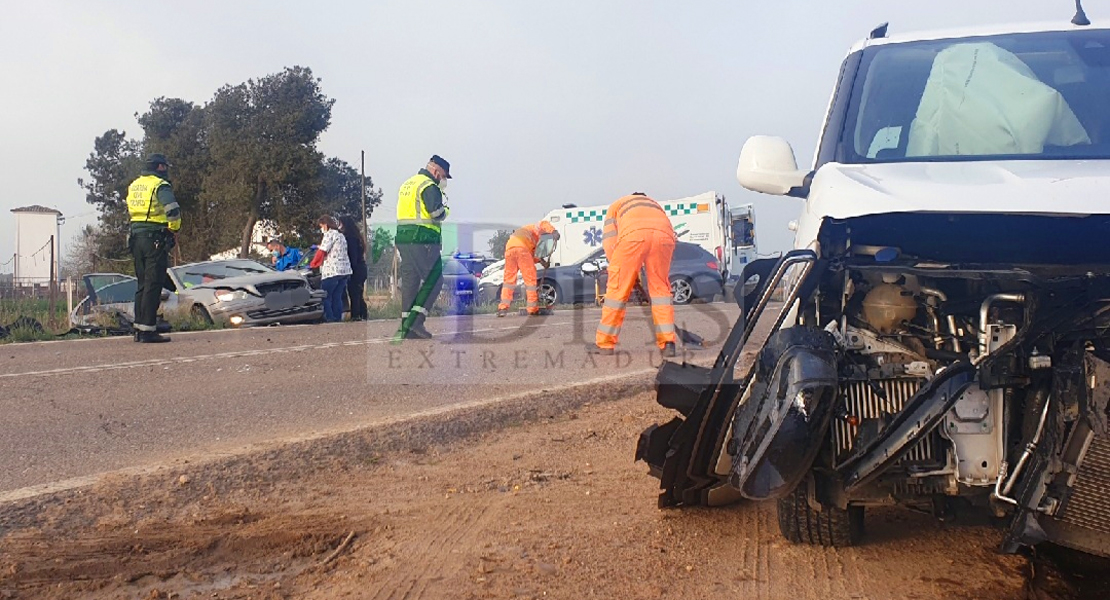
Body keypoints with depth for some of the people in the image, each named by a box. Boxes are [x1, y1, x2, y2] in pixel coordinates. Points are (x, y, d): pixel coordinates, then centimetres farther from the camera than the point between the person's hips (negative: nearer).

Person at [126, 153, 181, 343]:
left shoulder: (133, 186, 16)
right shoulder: (160, 185, -9)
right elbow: (173, 210, -21)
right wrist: (174, 229, -6)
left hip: (136, 237, 8)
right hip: (156, 239, -7)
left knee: (142, 284, 14)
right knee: (153, 285, -6)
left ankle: (139, 329, 15)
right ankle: (148, 330, -9)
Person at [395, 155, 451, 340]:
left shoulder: (407, 184, 21)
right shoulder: (429, 186, -9)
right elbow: (437, 213, -20)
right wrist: (445, 209, 1)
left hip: (403, 239, 9)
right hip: (423, 240, -9)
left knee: (409, 281, 10)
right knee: (434, 280, -3)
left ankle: (406, 328, 10)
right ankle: (415, 320, -12)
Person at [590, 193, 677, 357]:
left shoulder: (616, 206, 37)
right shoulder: (655, 205, 45)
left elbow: (609, 241, 21)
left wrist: (618, 268, 27)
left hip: (633, 234, -3)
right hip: (665, 234, 3)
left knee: (617, 289, 7)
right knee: (661, 289, 16)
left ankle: (605, 343, 13)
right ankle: (667, 343, 11)